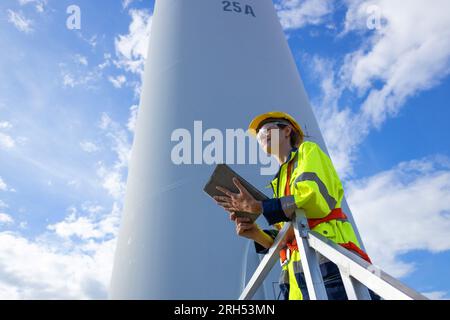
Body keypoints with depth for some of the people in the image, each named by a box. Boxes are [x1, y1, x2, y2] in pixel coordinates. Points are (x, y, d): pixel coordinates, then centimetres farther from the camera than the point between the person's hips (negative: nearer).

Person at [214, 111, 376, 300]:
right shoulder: (279, 183, 26)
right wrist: (256, 234, 0)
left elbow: (317, 198, -11)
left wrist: (258, 207, -11)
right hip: (298, 274, 6)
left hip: (330, 262, -6)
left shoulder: (308, 151, 10)